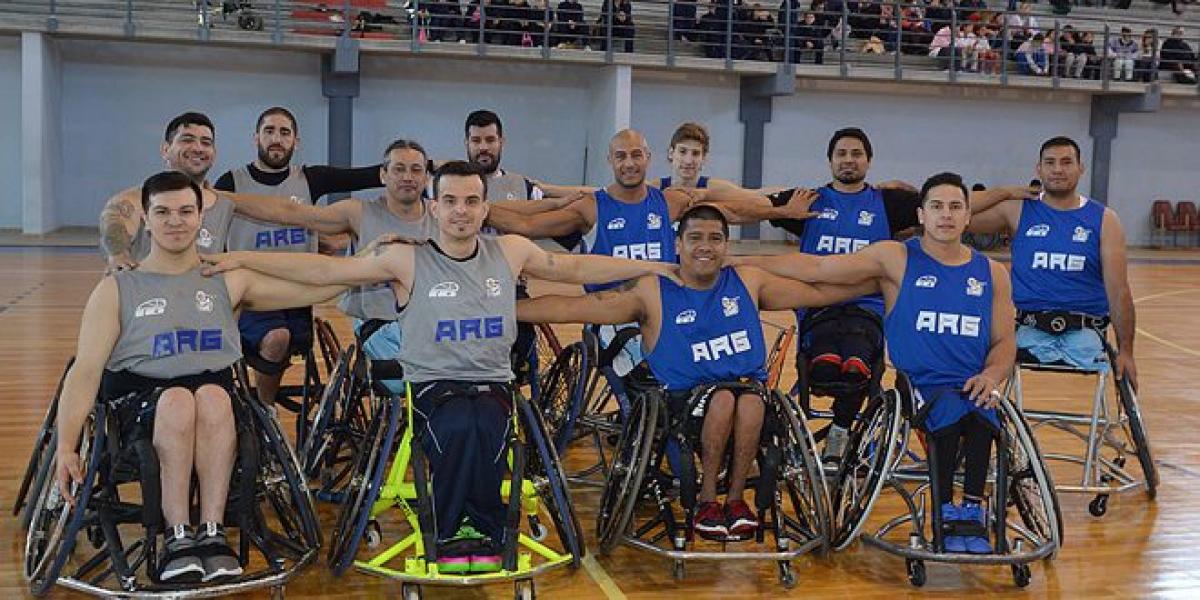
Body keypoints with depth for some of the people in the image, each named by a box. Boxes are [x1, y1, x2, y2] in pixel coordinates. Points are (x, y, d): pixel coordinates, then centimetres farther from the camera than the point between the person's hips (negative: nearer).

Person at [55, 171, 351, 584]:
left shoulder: (228, 281, 17)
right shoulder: (116, 289, 12)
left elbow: (314, 289, 11)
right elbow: (85, 370, 4)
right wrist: (66, 445, -8)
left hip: (215, 391, 1)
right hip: (138, 400, -1)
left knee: (212, 396, -35)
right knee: (178, 399, -35)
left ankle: (212, 531, -32)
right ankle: (177, 538, -31)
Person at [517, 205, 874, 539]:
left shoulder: (748, 281, 12)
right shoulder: (651, 293, 1)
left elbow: (820, 292, 17)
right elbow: (570, 308, -5)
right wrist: (506, 308, -14)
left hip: (749, 384, 2)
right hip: (686, 397, -2)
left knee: (751, 400, -33)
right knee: (723, 398, -35)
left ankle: (736, 497, -14)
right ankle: (707, 501, -14)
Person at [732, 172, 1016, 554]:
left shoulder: (992, 273, 15)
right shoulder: (897, 258, 4)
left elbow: (1004, 341, 15)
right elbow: (816, 268, 0)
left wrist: (991, 375, -9)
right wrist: (736, 263, -5)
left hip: (972, 385, 2)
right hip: (920, 383, -2)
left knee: (980, 413, -33)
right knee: (951, 411, -35)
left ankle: (972, 510, -15)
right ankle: (946, 512, -14)